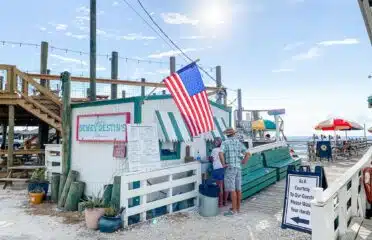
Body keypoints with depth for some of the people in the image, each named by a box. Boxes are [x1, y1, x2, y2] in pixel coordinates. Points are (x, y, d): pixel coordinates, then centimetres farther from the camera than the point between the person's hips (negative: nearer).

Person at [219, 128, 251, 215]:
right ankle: (238, 208, 22)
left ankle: (234, 210, -1)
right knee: (238, 189, 12)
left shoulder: (225, 143, -5)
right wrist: (243, 163, 9)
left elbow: (221, 153, -22)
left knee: (232, 190, -4)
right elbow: (248, 154, 5)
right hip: (238, 168, 6)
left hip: (230, 168, -6)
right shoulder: (239, 143, 10)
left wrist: (223, 164, -11)